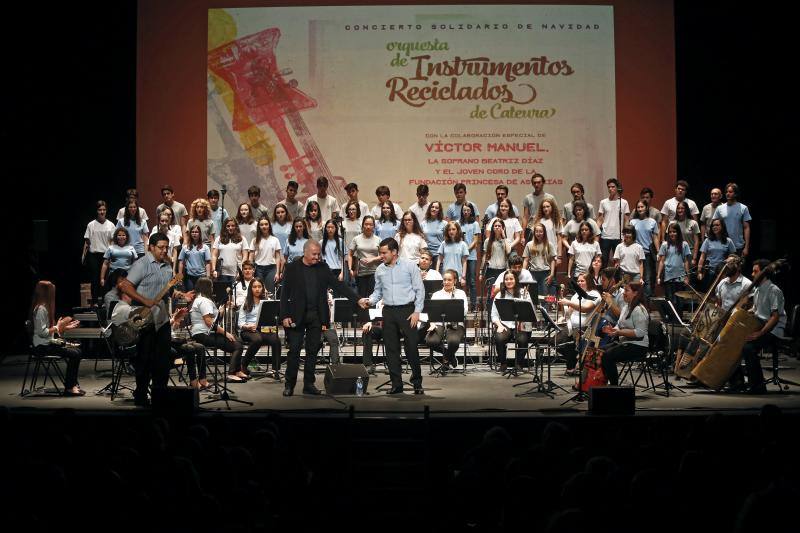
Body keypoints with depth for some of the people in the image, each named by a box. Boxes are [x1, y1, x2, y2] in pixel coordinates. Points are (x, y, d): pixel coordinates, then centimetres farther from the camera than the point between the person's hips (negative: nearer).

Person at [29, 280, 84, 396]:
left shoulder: (45, 307, 15)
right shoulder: (41, 309, -16)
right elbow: (42, 332, -22)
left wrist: (64, 327, 7)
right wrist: (58, 327, -14)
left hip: (48, 343, 10)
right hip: (42, 347, -10)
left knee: (77, 350, 1)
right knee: (74, 354, -18)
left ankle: (73, 383, 3)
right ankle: (68, 387, -12)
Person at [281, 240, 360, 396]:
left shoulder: (322, 268, 7)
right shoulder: (292, 268, -2)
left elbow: (338, 285, 4)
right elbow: (285, 293, -3)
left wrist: (357, 299, -6)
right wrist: (285, 316, -11)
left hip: (316, 316, 3)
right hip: (297, 316, -3)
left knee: (312, 350, 6)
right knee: (294, 350, -1)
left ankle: (309, 384, 14)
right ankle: (289, 385, 8)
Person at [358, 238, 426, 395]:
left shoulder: (409, 266, -3)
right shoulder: (380, 270, 9)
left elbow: (419, 290, -3)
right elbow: (378, 292, 14)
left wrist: (417, 311, -9)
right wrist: (369, 301, -6)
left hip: (407, 310, -4)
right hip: (388, 311, 4)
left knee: (411, 347, -4)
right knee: (391, 349, 4)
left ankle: (417, 383, 8)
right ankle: (396, 384, 12)